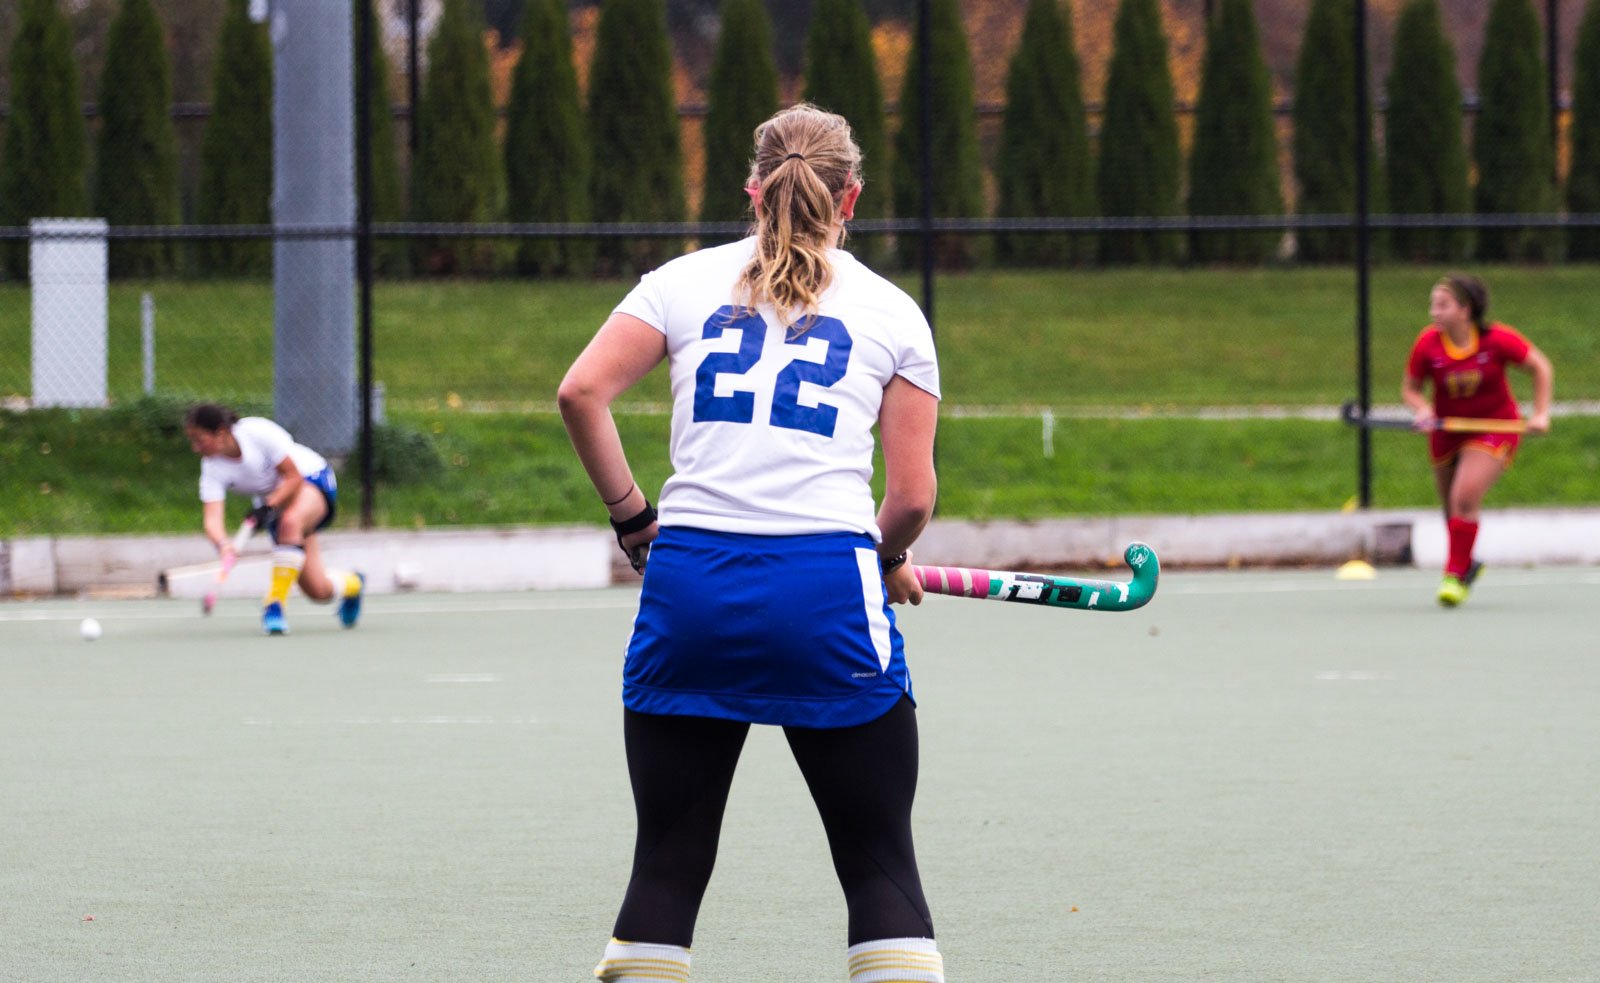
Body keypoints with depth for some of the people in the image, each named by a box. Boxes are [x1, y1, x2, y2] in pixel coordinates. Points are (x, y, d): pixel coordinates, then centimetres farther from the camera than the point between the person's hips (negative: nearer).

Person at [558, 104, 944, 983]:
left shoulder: (684, 282, 12)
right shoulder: (893, 314, 10)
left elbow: (580, 393, 0)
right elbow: (911, 496, 7)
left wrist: (632, 516, 11)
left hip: (689, 581, 2)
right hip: (829, 593, -2)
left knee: (667, 865, 10)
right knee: (879, 865, 6)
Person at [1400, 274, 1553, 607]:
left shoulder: (1498, 339, -18)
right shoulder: (1427, 343, -13)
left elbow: (1541, 367, -4)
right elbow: (1410, 388, 0)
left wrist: (1541, 414, -10)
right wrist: (1422, 409, -22)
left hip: (1494, 427, -3)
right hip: (1447, 431, 3)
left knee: (1465, 498, -22)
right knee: (1452, 511, 12)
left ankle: (1456, 574, -9)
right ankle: (1467, 565, 41)